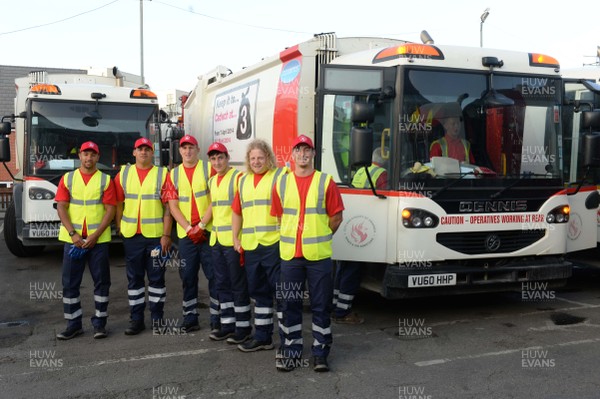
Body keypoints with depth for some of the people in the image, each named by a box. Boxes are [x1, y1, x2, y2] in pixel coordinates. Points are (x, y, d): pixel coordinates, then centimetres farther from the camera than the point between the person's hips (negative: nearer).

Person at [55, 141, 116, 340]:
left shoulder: (105, 180, 3)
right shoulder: (67, 179, 7)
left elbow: (110, 210, -3)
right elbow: (61, 208, 0)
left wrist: (95, 235, -13)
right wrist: (73, 234, -12)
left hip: (98, 239, -1)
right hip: (72, 239, 1)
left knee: (101, 282, 2)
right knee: (70, 283, 4)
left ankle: (99, 323, 12)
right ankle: (73, 324, 14)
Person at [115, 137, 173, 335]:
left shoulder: (162, 174, 0)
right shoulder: (123, 174, 8)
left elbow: (168, 207, -3)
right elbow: (118, 204, 9)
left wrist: (166, 235, -8)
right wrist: (119, 230, 4)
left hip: (156, 236, -2)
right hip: (131, 236, 2)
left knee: (156, 278, 5)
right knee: (134, 278, 8)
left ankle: (157, 318, 16)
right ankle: (136, 319, 18)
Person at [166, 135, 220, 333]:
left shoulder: (208, 168, 0)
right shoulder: (174, 174, 9)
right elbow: (173, 206, 4)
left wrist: (201, 225, -12)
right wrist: (189, 229, -8)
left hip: (208, 232, -3)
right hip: (185, 234, 3)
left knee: (214, 275, -1)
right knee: (188, 277, 8)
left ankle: (216, 318, 7)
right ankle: (190, 318, 17)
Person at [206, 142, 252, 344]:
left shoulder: (238, 177, -9)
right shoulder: (211, 181, 15)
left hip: (233, 239, -8)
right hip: (216, 239, 8)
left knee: (238, 285, -1)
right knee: (222, 284, 12)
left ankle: (243, 327, 8)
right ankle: (227, 324, 22)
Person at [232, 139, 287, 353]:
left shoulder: (280, 176, -4)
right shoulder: (244, 180, 17)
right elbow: (237, 211, 20)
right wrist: (235, 238, 14)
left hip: (274, 244, -7)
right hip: (250, 246, 7)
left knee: (280, 291, -3)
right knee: (258, 291, 15)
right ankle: (262, 337, 27)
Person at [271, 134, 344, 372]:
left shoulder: (325, 182, 1)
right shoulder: (282, 183, 8)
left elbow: (336, 217, 3)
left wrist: (319, 237, 7)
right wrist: (294, 236, 11)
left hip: (319, 255, -2)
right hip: (289, 254, 2)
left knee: (321, 306, 3)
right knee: (290, 305, 8)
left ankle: (320, 353, 13)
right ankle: (291, 352, 19)